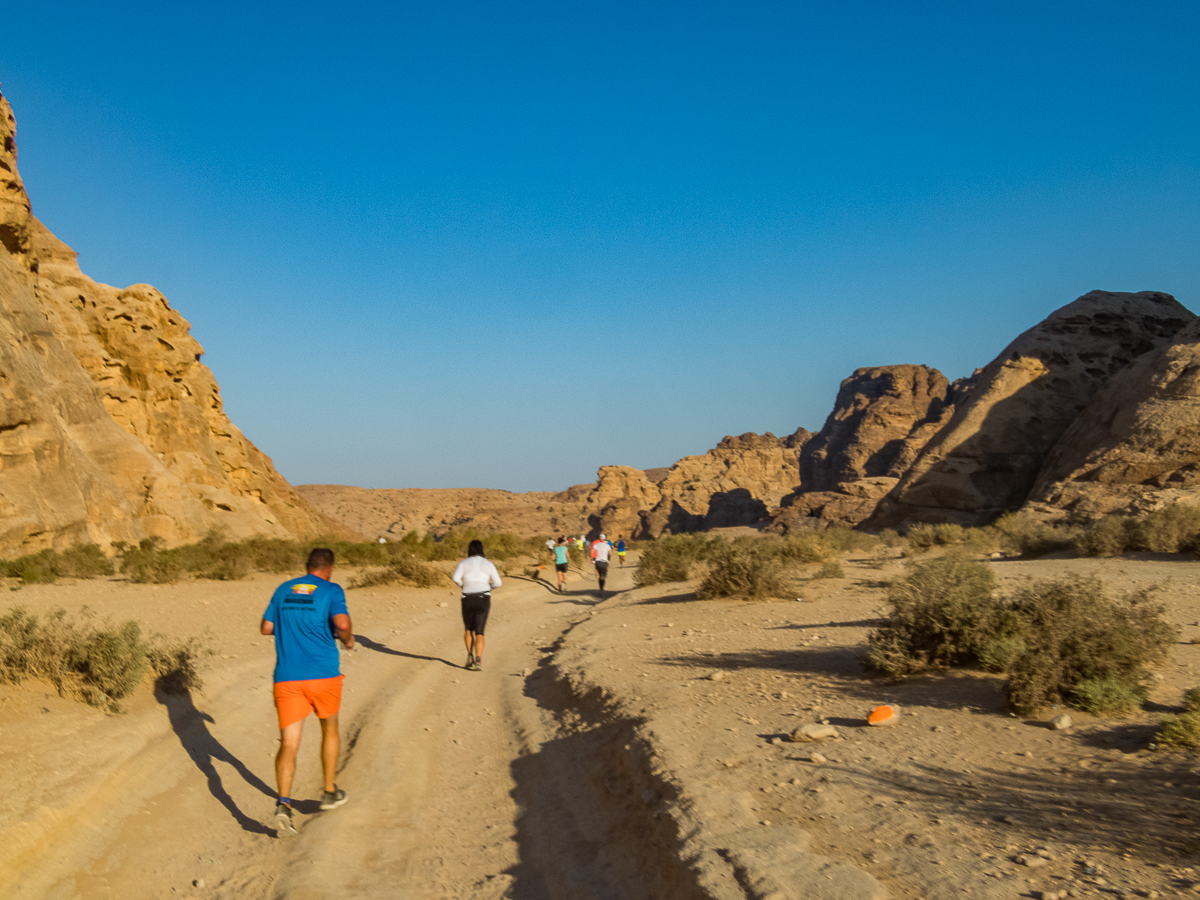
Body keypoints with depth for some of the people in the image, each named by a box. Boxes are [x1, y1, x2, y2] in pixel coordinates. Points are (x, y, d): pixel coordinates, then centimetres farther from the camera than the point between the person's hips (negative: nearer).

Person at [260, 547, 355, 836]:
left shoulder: (283, 590, 11)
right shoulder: (331, 590, -3)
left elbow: (266, 627, 15)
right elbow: (342, 623, -19)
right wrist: (348, 640, 2)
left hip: (286, 677, 2)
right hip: (323, 674, -2)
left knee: (289, 744, 0)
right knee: (329, 730, 21)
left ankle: (283, 803, -20)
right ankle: (330, 793, 31)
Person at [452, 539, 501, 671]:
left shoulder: (464, 563, 7)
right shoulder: (488, 564, 10)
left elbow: (456, 577, -9)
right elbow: (497, 583, 7)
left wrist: (463, 585, 11)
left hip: (468, 598, 0)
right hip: (483, 598, 0)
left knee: (468, 629, 22)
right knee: (479, 632, 0)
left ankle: (470, 655, 6)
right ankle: (478, 661, -19)